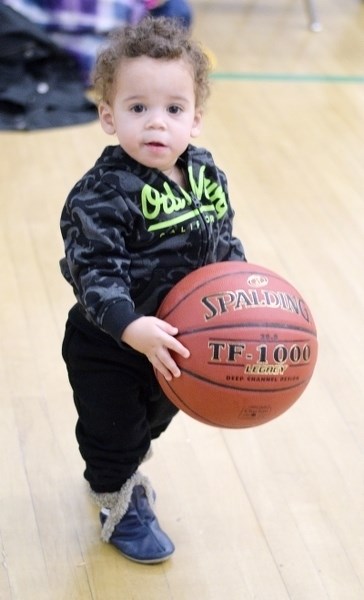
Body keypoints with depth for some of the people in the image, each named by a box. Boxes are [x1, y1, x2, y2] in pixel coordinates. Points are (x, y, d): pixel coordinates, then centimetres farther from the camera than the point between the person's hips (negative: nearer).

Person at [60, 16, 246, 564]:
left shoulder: (207, 175, -7)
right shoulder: (102, 195, -29)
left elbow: (224, 243, 6)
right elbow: (94, 272, -33)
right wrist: (133, 327, -46)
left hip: (177, 342, 7)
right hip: (107, 349, -7)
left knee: (155, 418, 30)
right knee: (112, 428, 14)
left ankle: (121, 472, 59)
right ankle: (120, 506, 41)